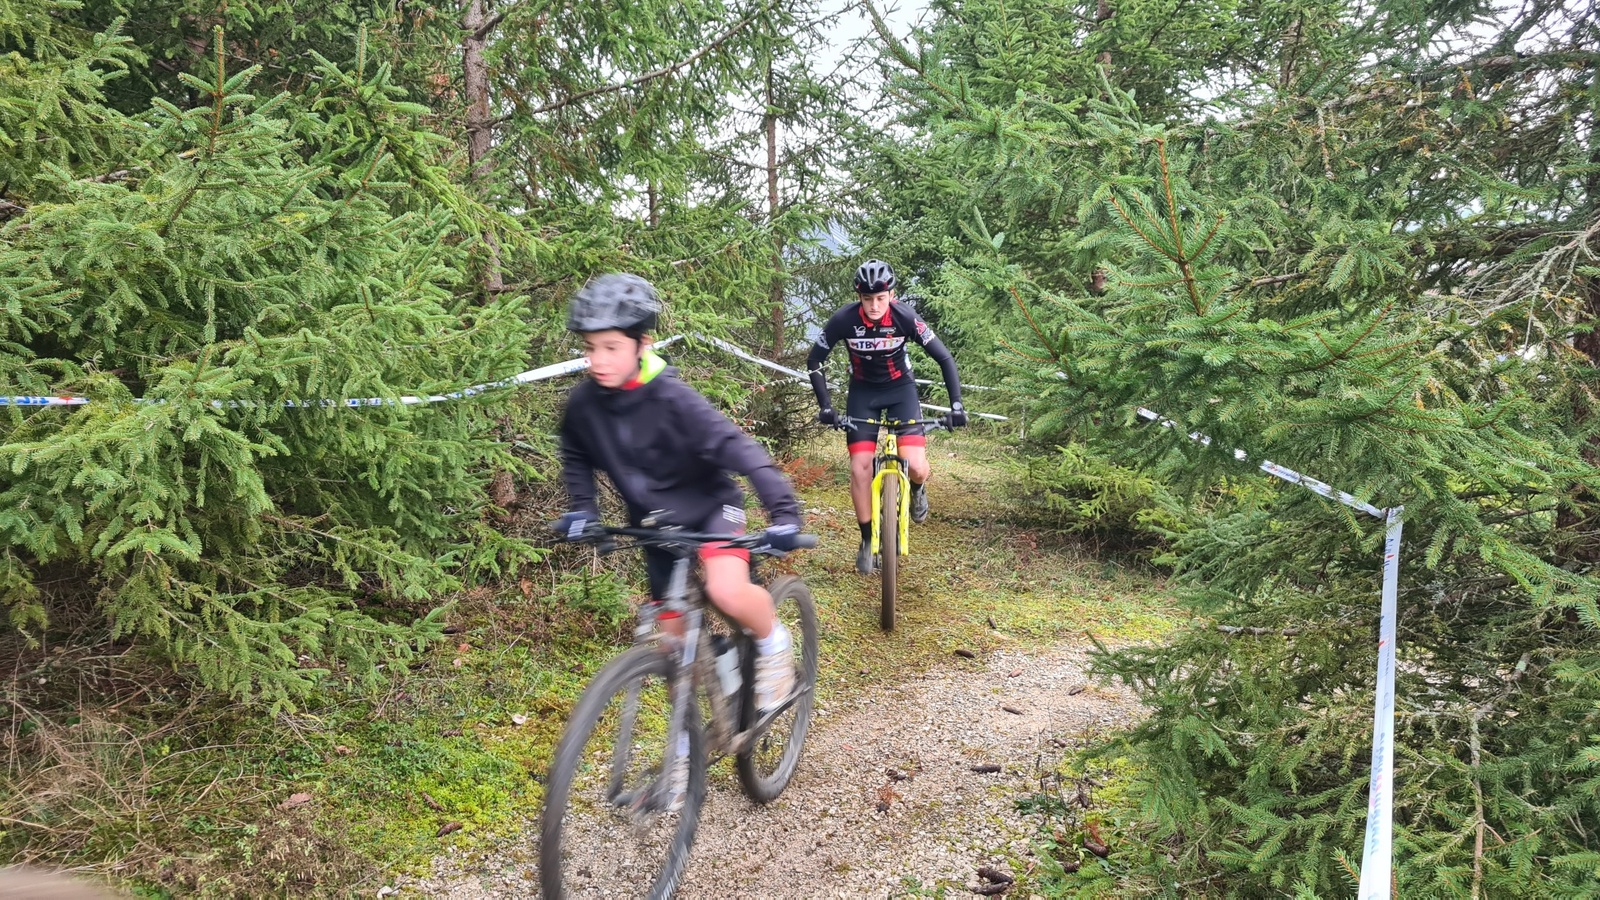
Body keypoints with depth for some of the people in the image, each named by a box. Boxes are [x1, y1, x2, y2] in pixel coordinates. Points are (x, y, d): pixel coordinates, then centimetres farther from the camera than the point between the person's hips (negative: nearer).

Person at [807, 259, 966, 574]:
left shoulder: (905, 317, -25)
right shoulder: (843, 320, -23)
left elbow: (945, 359, -18)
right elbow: (815, 362, -12)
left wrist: (956, 404, -26)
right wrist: (825, 405, -21)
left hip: (900, 387, -1)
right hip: (863, 390, 1)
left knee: (916, 467, -18)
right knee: (860, 469, -9)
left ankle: (917, 489, 20)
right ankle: (868, 540, 10)